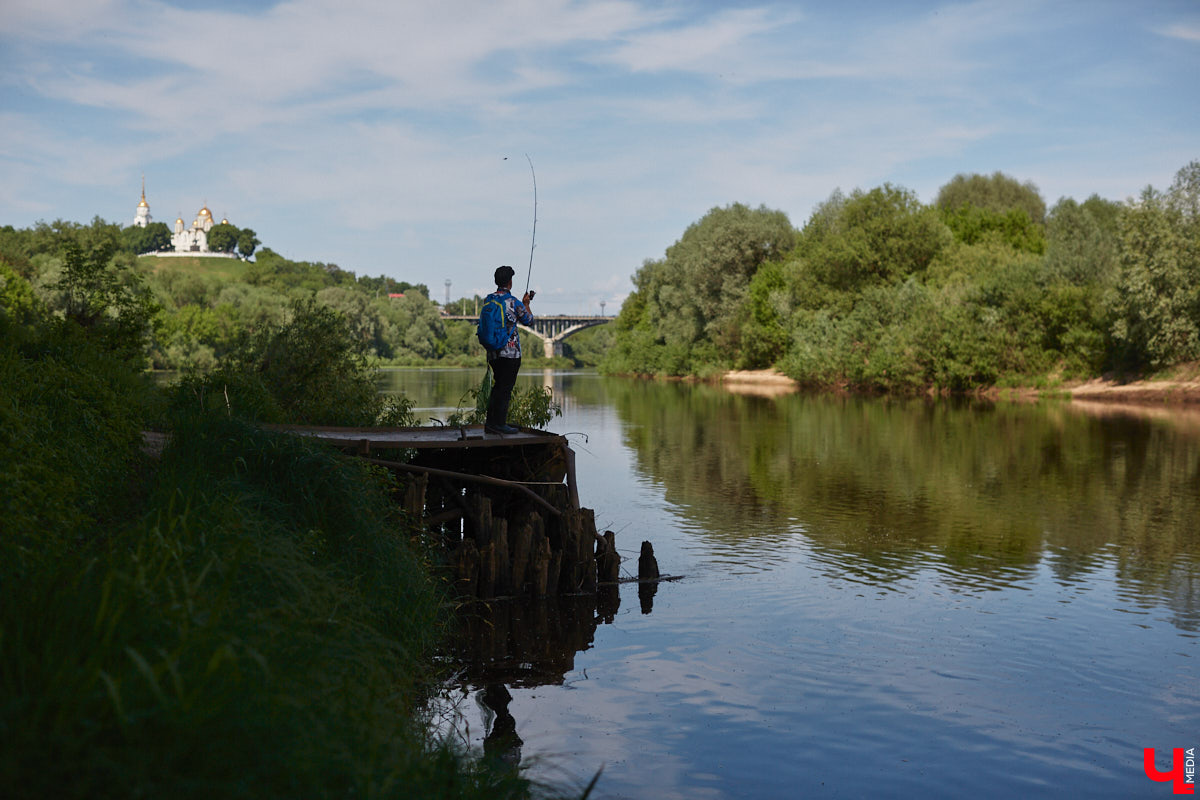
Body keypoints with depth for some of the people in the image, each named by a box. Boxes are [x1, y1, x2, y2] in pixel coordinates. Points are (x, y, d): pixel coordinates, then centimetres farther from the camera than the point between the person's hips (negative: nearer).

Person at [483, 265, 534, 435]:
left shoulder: (488, 300, 7)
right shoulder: (514, 302, -10)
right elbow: (529, 320, 5)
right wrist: (526, 303, 21)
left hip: (493, 352, 7)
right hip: (510, 351, -7)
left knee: (498, 386, 14)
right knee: (505, 388, -3)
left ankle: (490, 423, 14)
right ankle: (499, 424, -3)